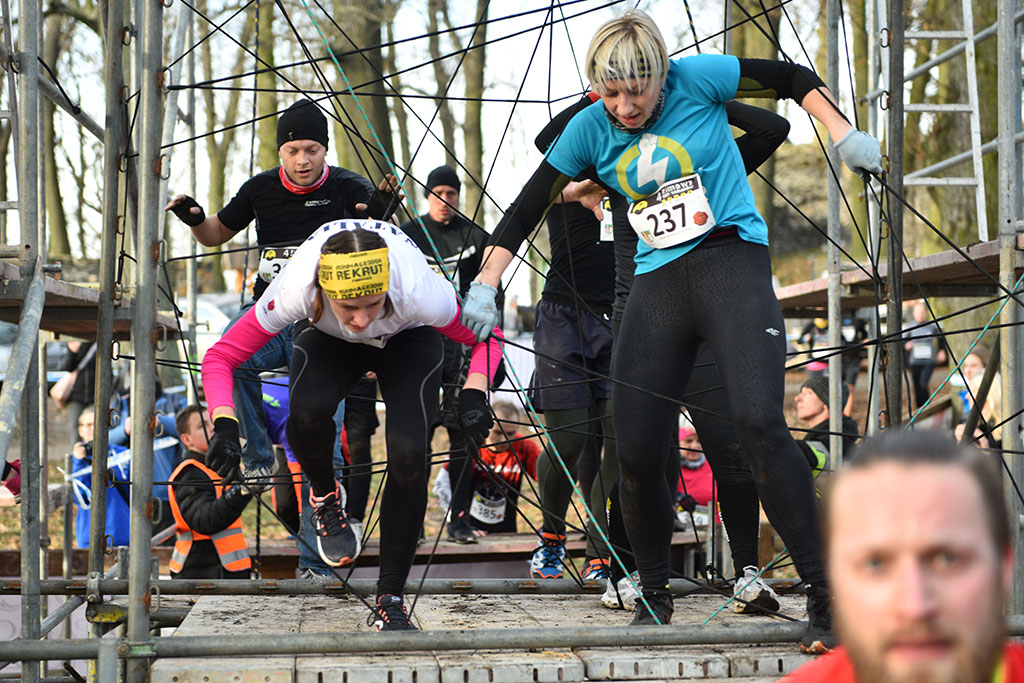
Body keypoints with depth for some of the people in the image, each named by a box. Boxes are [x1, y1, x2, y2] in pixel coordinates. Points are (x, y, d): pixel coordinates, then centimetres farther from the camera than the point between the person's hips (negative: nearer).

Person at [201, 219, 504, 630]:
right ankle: (325, 497, 4)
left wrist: (473, 395, -37)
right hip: (327, 339, 1)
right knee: (307, 414, -31)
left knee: (408, 454, -22)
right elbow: (220, 358, -27)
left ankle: (389, 601, -5)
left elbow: (486, 334, -21)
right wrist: (225, 427, -42)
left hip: (408, 339, 0)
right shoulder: (295, 290, -38)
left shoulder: (417, 291, -40)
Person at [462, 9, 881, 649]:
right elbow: (526, 209, 10)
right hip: (657, 283, 4)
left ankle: (827, 601, -17)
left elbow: (795, 78, 8)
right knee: (636, 455, -5)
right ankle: (655, 599, 21)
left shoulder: (696, 80, -3)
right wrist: (484, 287, 3)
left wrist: (846, 134, -4)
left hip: (731, 259, -4)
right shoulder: (590, 128, 5)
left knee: (758, 422, -25)